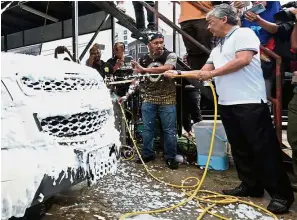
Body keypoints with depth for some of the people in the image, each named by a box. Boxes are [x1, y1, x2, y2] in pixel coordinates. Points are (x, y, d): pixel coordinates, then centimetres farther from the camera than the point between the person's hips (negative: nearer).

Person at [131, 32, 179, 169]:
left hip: (167, 100, -3)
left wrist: (145, 69, -25)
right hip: (148, 100, 3)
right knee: (147, 129, 9)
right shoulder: (143, 60, 8)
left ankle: (170, 157, 16)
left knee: (169, 130, 2)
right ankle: (147, 154, 25)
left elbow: (166, 68, -26)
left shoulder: (170, 56, -4)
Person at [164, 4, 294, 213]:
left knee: (264, 148, -3)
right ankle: (250, 186, 24)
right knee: (239, 148, 11)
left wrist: (212, 73, -9)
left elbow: (243, 60, -16)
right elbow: (203, 72, 24)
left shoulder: (243, 33, 0)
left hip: (250, 102, -8)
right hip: (227, 104, 9)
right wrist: (177, 73, 17)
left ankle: (281, 194, 8)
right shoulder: (217, 49, 23)